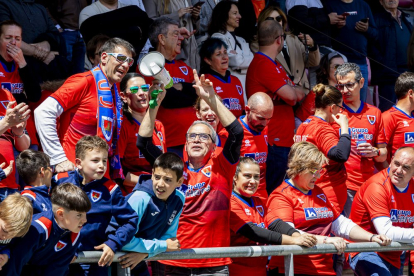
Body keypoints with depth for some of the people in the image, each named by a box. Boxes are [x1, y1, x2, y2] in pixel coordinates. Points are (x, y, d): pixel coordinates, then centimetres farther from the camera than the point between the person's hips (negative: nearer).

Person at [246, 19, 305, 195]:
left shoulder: (274, 65, 19)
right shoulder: (263, 65, -15)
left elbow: (298, 94, 19)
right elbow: (290, 95, -22)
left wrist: (293, 92, -4)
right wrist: (294, 91, 1)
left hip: (283, 139, 10)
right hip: (273, 141, -10)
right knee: (271, 193, -8)